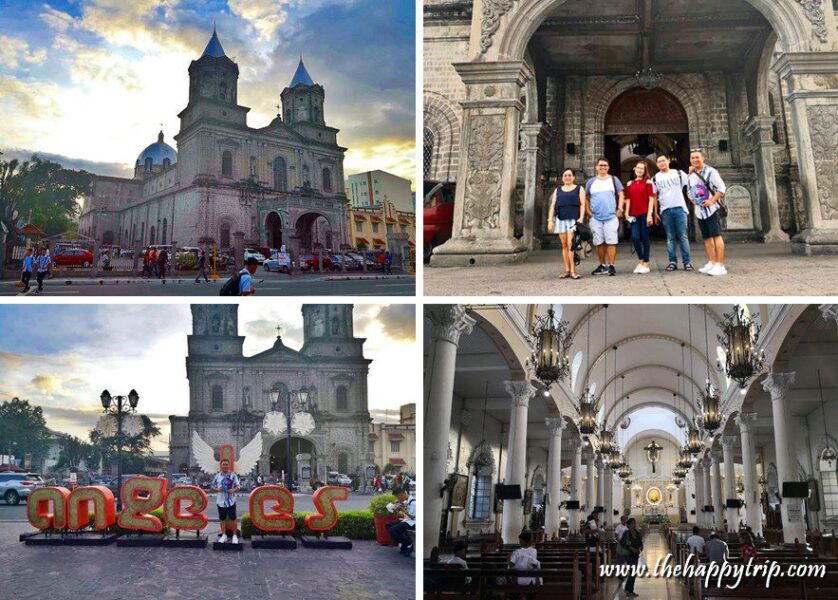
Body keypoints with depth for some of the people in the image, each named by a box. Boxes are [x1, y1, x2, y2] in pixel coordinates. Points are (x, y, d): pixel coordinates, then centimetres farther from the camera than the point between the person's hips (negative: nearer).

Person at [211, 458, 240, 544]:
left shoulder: (233, 475, -1)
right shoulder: (217, 476, 4)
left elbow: (238, 486, 2)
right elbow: (213, 487, 11)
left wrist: (233, 490, -18)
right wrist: (217, 489, -11)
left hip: (231, 500, -2)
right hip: (221, 500, 2)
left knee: (233, 518, 1)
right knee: (222, 518, 8)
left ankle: (234, 535, 11)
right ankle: (224, 535, 20)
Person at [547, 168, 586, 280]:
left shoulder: (579, 189, 11)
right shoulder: (558, 190, 19)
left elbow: (582, 205, 3)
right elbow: (552, 206, 14)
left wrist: (581, 218, -11)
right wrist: (550, 220, 4)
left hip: (573, 220, -4)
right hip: (561, 220, 4)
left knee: (571, 244, -17)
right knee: (564, 245, 2)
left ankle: (573, 270, -18)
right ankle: (567, 270, 4)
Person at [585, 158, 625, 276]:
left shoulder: (613, 180, 8)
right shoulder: (591, 182, 11)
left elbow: (621, 195, 6)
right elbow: (586, 198, 13)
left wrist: (620, 209, -5)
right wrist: (588, 211, 2)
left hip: (611, 217, -2)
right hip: (596, 217, 2)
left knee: (611, 241, -7)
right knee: (599, 242, 6)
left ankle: (611, 266, -6)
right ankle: (602, 265, 16)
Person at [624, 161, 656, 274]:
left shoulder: (647, 182, 4)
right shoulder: (630, 184, 14)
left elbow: (651, 198, -2)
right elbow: (628, 199, 12)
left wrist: (649, 214, -10)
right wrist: (627, 213, 1)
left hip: (645, 214, -3)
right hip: (634, 215, 3)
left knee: (645, 238, -1)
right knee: (635, 237, -7)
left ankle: (646, 264, 6)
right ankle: (641, 260, 13)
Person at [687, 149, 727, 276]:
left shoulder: (710, 172, -8)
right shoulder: (691, 176, 14)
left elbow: (721, 188, -11)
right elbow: (690, 190, 28)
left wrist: (711, 201, -19)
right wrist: (691, 198, 6)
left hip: (711, 209, -7)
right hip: (699, 210, 8)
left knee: (716, 236, -10)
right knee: (707, 237, 11)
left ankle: (720, 265, -13)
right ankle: (711, 263, 18)